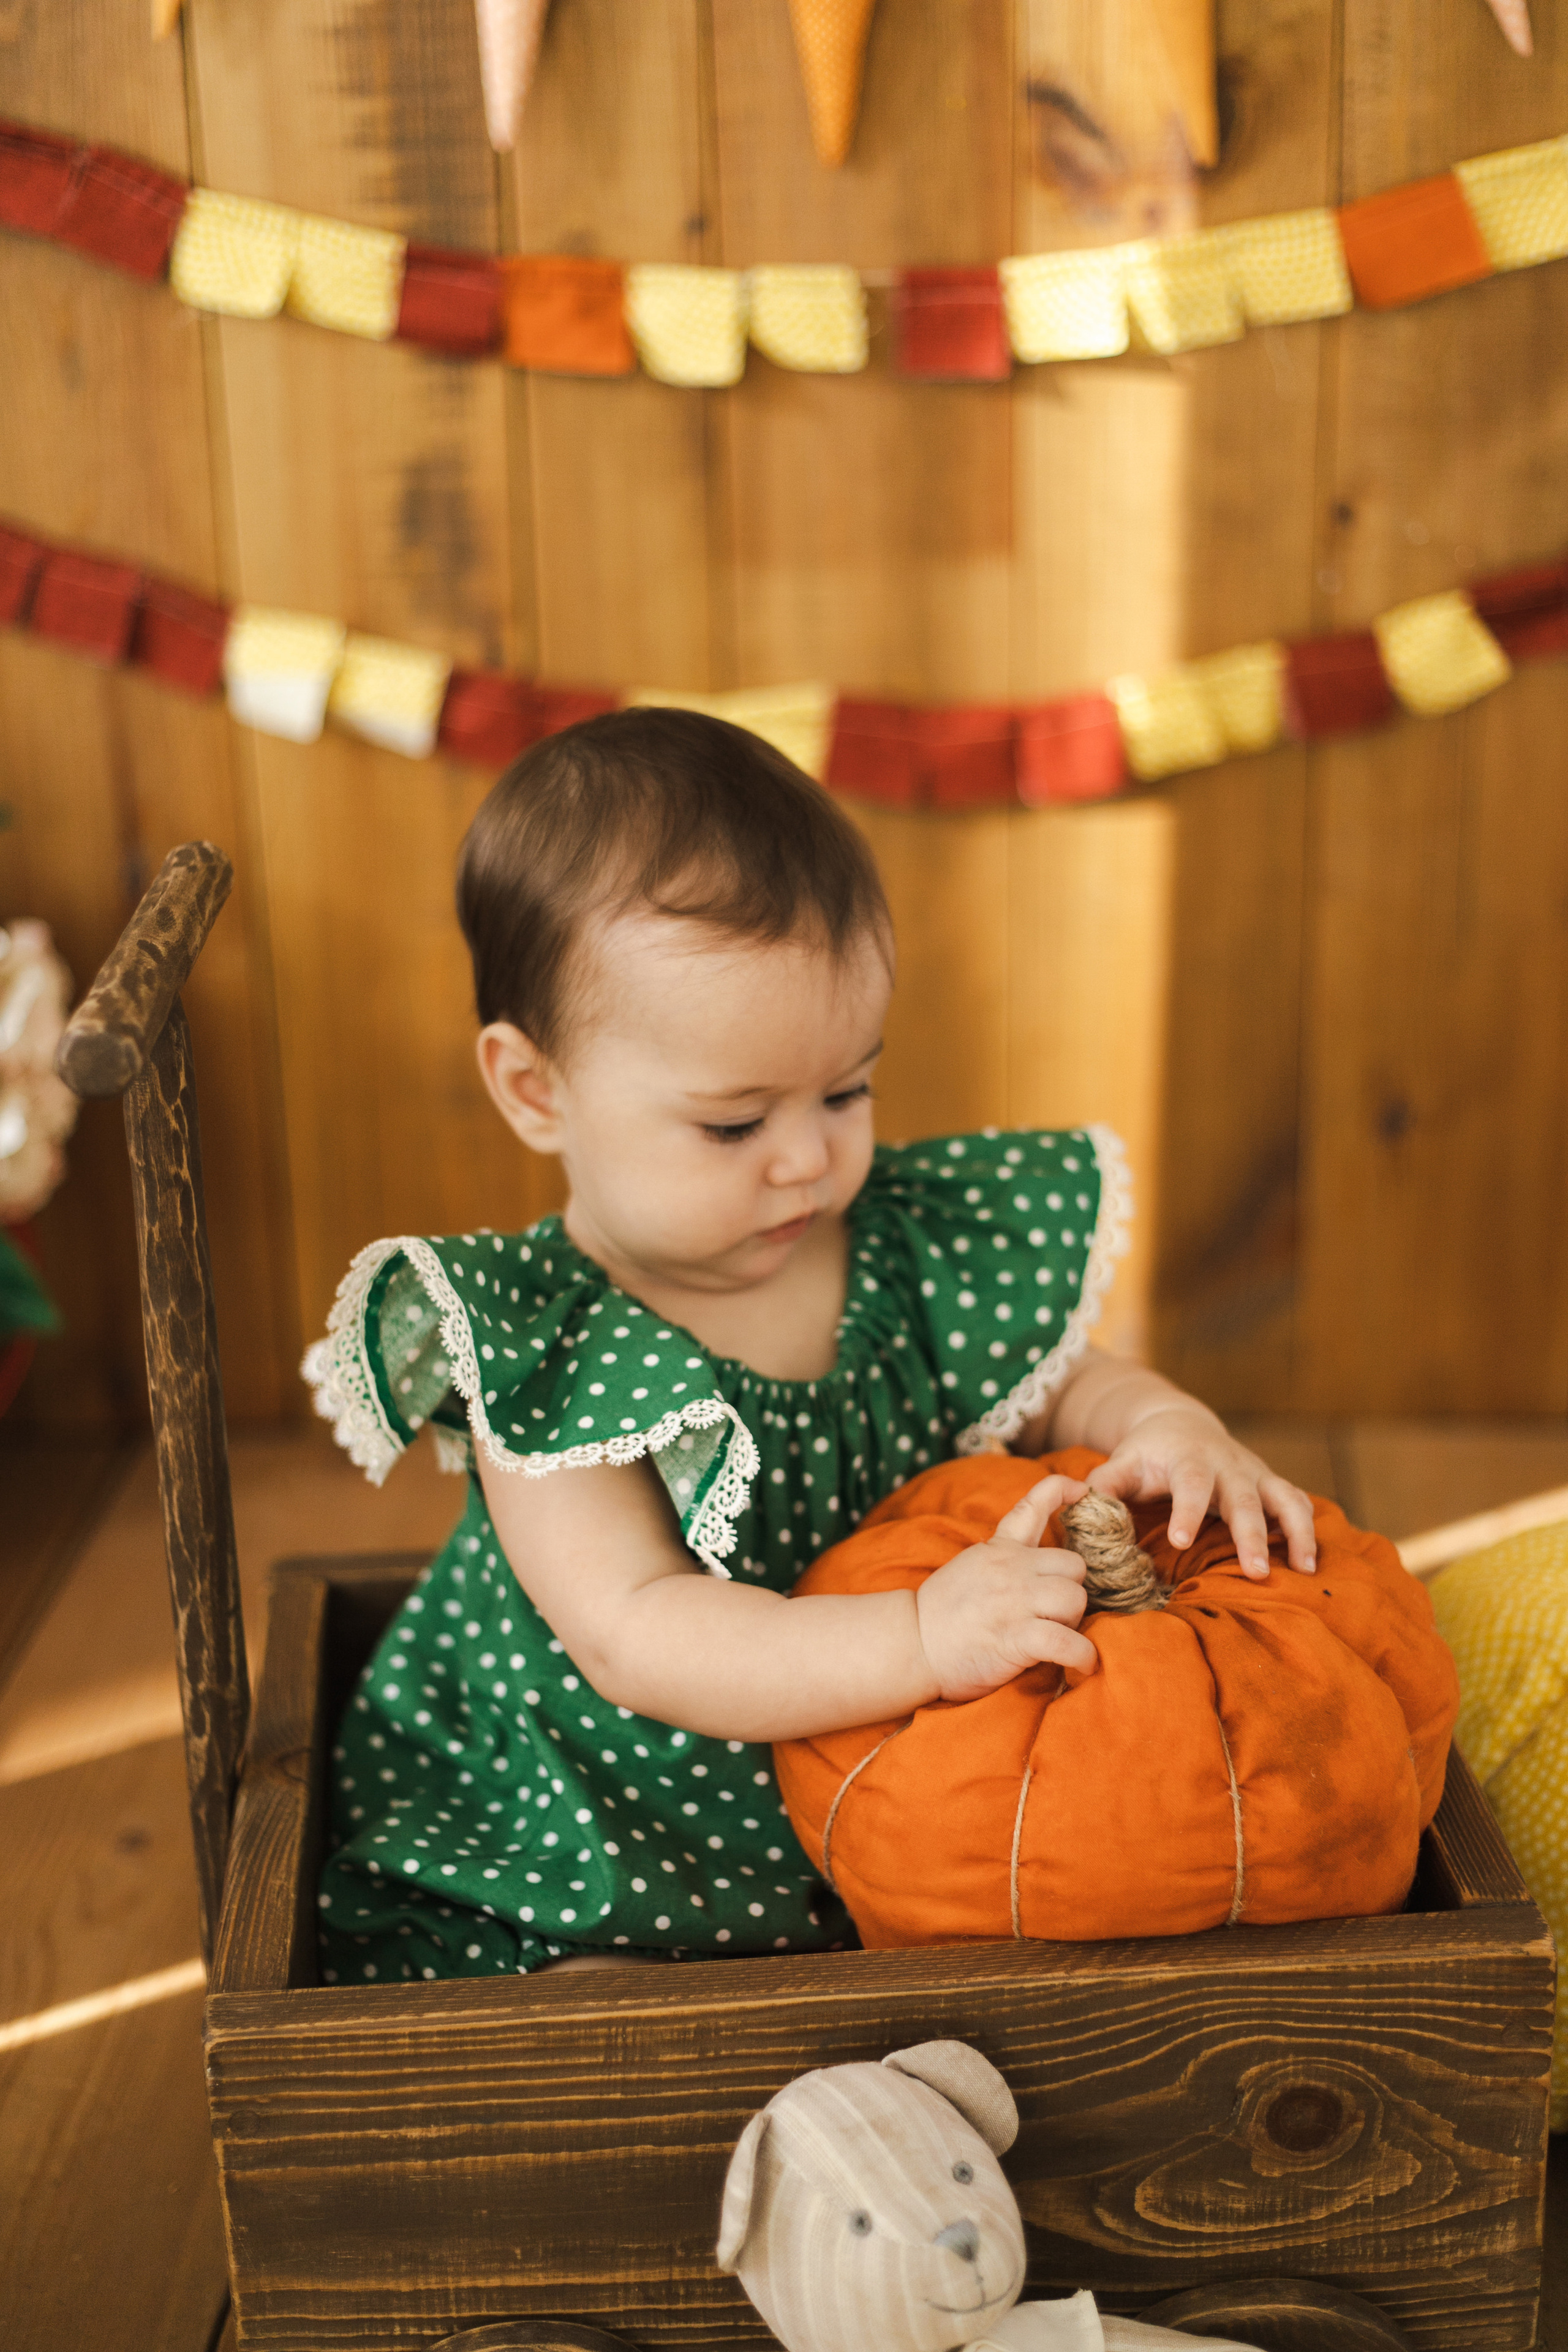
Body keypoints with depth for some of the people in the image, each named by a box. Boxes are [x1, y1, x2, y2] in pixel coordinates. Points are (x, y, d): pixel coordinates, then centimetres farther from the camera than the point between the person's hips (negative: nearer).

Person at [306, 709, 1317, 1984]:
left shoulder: (910, 1247, -3)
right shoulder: (539, 1352, -18)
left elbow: (1060, 1386, 11)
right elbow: (635, 1638, -27)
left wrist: (1164, 1423, -14)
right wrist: (919, 1639, -39)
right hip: (605, 1888, -5)